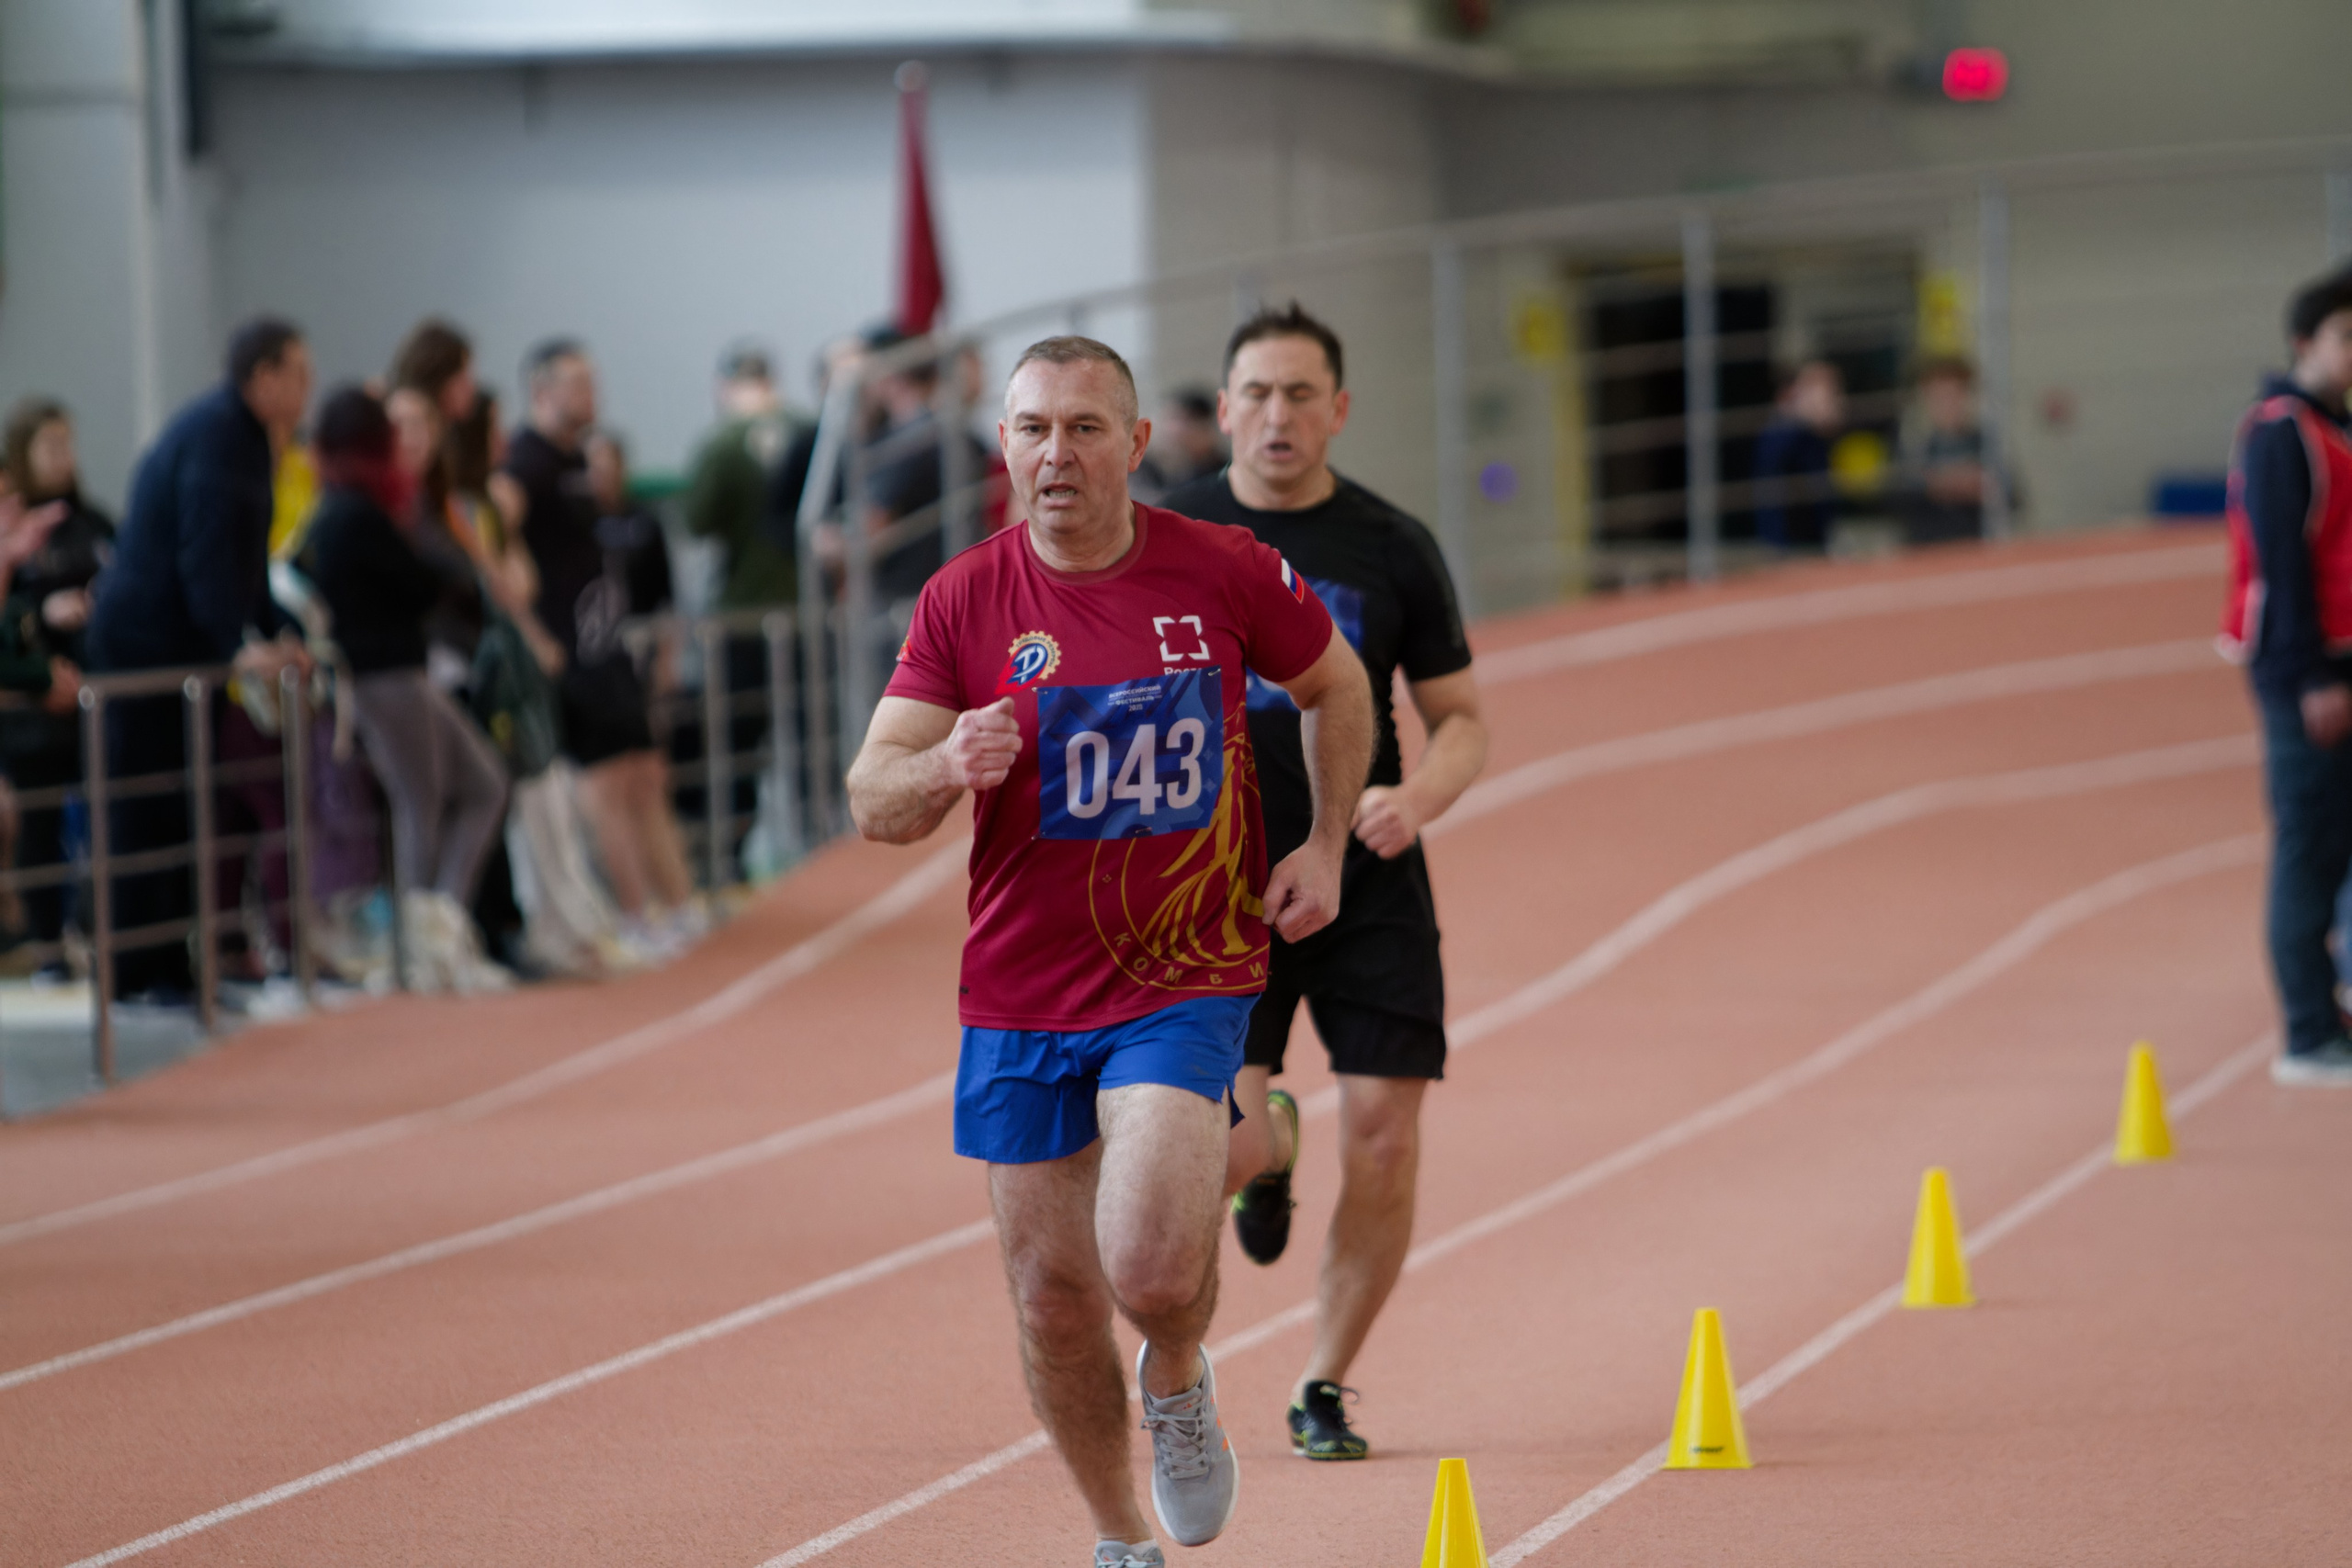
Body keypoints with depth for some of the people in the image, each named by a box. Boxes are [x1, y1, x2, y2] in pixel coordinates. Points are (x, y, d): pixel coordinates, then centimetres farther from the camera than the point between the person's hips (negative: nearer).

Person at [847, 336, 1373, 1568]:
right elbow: (872, 804, -6)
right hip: (1019, 994, 2)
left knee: (1151, 1267, -20)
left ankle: (1178, 1379, 17)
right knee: (1053, 1294, 6)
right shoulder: (964, 602, -4)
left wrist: (1326, 844, 5)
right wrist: (945, 768, -28)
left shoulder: (1225, 573, -6)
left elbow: (1336, 688, 14)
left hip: (1187, 981, -2)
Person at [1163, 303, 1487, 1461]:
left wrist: (1420, 795, -15)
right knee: (1222, 1146, -15)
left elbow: (1460, 719, 6)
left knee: (1384, 1147, -6)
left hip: (1369, 889, 1)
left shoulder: (1393, 549, 2)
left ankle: (1323, 1388, 14)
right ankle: (1274, 1147, 25)